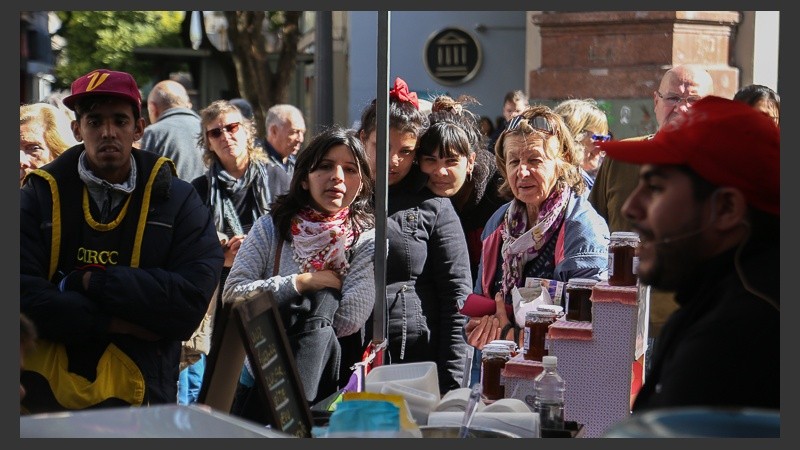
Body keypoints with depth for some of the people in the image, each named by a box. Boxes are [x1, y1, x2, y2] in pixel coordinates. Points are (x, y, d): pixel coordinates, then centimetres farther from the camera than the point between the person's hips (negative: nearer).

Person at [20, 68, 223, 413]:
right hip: (46, 393, 0)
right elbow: (24, 293, -13)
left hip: (140, 394, 0)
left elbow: (193, 298, -14)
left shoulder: (177, 200, -2)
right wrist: (115, 323, -19)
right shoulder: (39, 195, -2)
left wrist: (87, 282, -17)